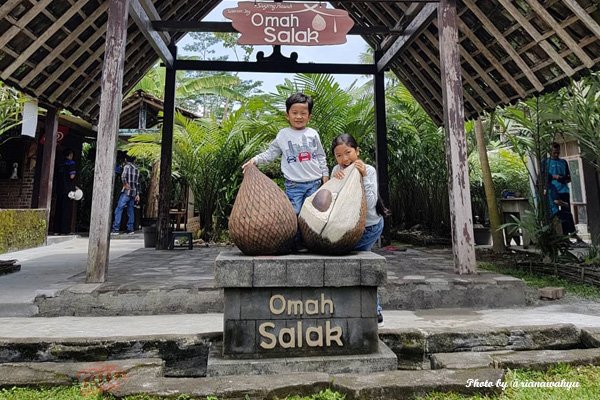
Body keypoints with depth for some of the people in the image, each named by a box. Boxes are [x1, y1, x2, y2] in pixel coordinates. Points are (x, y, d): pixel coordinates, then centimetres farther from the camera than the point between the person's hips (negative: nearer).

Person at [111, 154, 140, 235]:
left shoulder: (127, 166, -4)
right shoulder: (137, 169, 16)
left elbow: (123, 176, -24)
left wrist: (125, 184, -10)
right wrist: (137, 194, 17)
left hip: (126, 192, -7)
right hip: (134, 192, 7)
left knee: (118, 209, -4)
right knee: (130, 210, 9)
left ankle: (115, 229, -7)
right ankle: (130, 229, 8)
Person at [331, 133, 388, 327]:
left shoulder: (368, 170, -18)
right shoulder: (337, 170, -6)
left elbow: (370, 205, -28)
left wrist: (363, 177, -32)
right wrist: (334, 180, -28)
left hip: (370, 227, -5)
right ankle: (375, 312, 25)